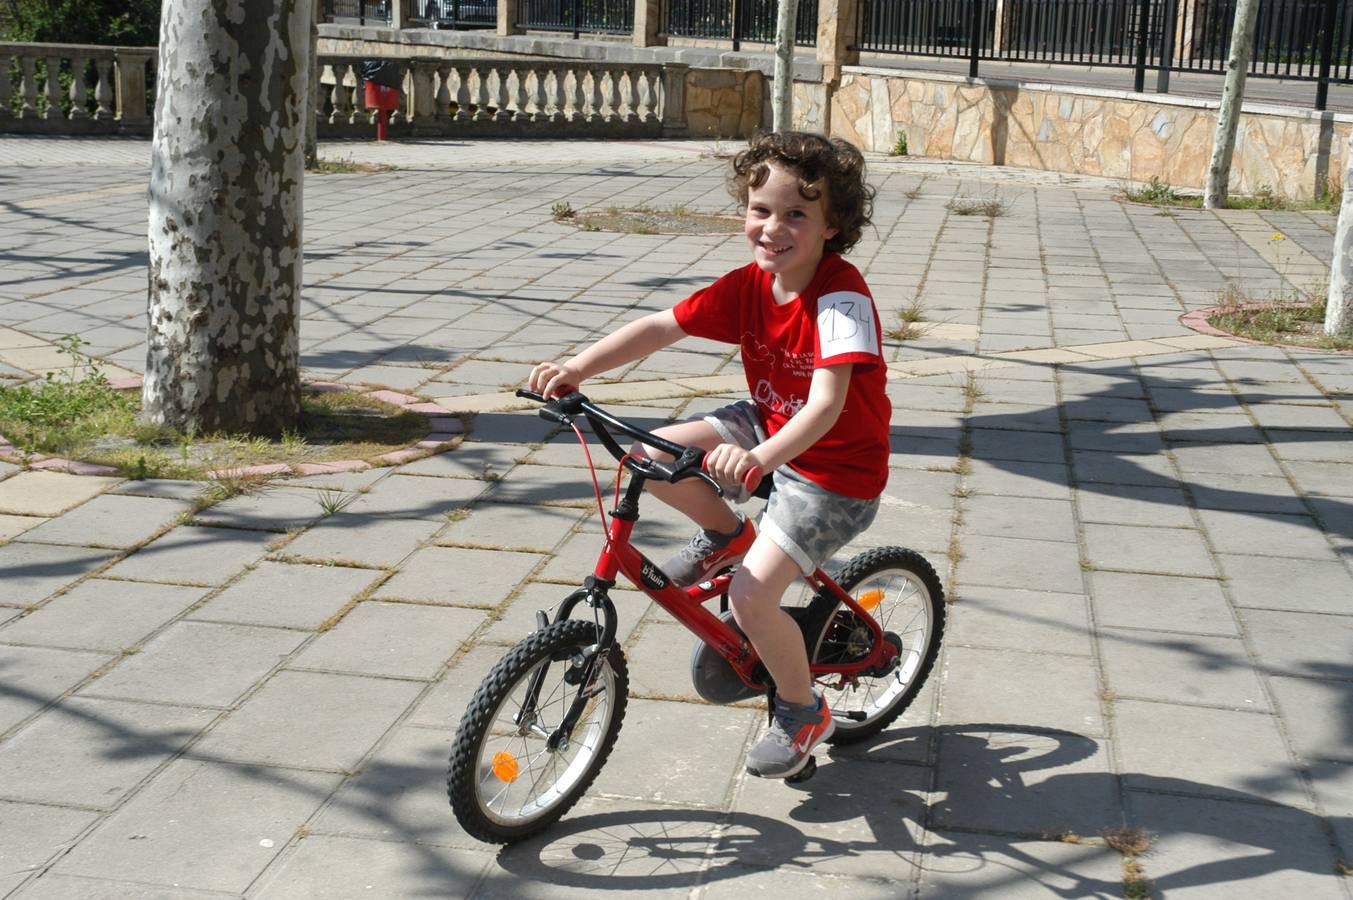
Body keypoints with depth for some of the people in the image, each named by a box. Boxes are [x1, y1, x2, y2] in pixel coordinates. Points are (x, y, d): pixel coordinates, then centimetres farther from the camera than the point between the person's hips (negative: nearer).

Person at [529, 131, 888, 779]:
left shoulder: (842, 297, -27)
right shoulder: (748, 285, -6)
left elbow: (827, 404, -38)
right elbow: (659, 328, -8)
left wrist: (760, 457, -55)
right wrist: (577, 368, -23)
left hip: (835, 468, -7)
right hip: (767, 429, 7)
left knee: (751, 597, -18)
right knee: (651, 457, -13)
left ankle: (802, 712, 10)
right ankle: (725, 534, 17)